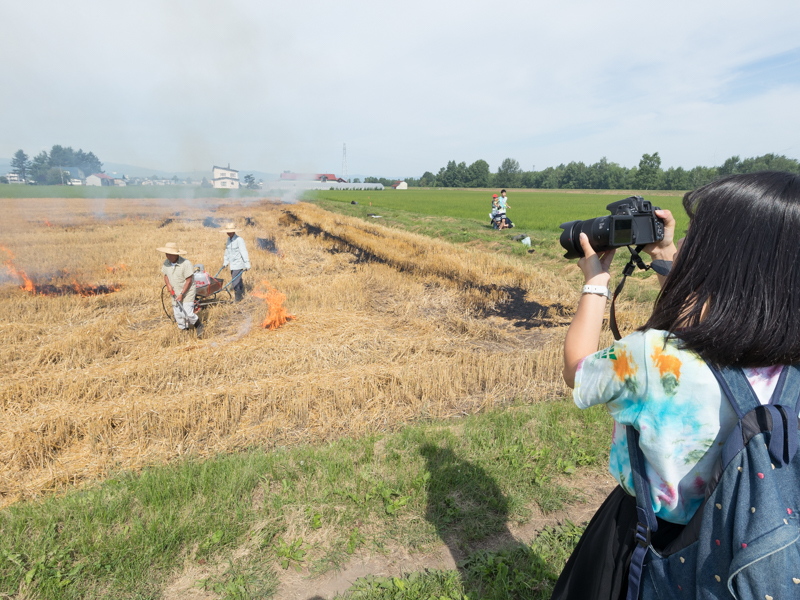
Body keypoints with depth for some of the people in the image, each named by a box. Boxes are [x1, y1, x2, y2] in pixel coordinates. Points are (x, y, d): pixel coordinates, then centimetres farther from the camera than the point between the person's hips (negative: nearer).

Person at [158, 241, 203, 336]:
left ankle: (199, 325, 13)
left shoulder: (185, 264, -19)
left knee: (187, 314, -15)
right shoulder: (166, 263, 1)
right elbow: (165, 275, 15)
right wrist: (168, 284, -7)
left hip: (187, 293, -6)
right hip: (175, 294, 6)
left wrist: (182, 294, -20)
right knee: (178, 315, 8)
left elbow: (189, 281, -18)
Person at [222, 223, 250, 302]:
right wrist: (225, 263, 23)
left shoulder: (239, 240, -16)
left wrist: (247, 265, -19)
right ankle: (242, 295, 33)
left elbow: (244, 252, -18)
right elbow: (227, 252, 19)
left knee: (235, 282, -9)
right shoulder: (228, 240, 8)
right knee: (238, 281, 18)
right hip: (232, 265, 8)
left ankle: (237, 299, 2)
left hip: (238, 264, -8)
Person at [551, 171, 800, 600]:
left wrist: (595, 283, -6)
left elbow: (576, 369, -14)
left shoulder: (655, 357, -35)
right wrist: (667, 260, 8)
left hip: (644, 536, -5)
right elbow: (703, 320, 8)